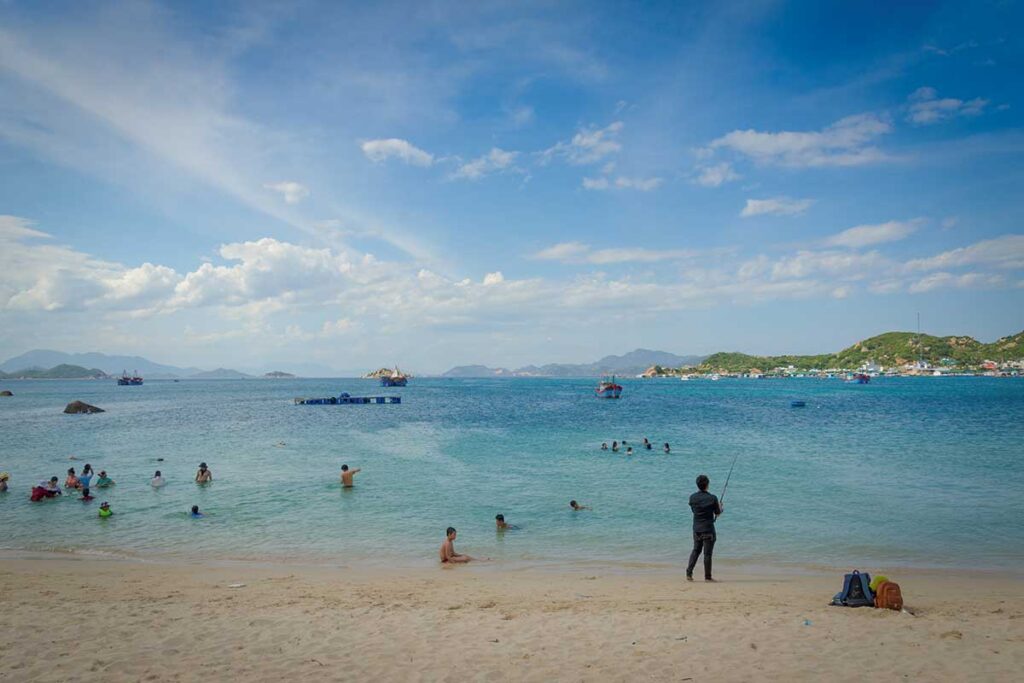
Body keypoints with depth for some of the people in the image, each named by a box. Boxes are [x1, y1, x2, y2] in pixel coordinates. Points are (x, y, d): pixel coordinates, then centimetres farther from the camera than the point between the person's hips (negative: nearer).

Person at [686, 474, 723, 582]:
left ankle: (689, 573, 10)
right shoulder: (712, 498, -14)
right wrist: (721, 508, 21)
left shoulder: (692, 497, -1)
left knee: (696, 550, 16)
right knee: (707, 553, 3)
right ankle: (707, 577, 9)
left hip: (696, 529, 4)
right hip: (708, 529, -4)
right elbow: (718, 513, -3)